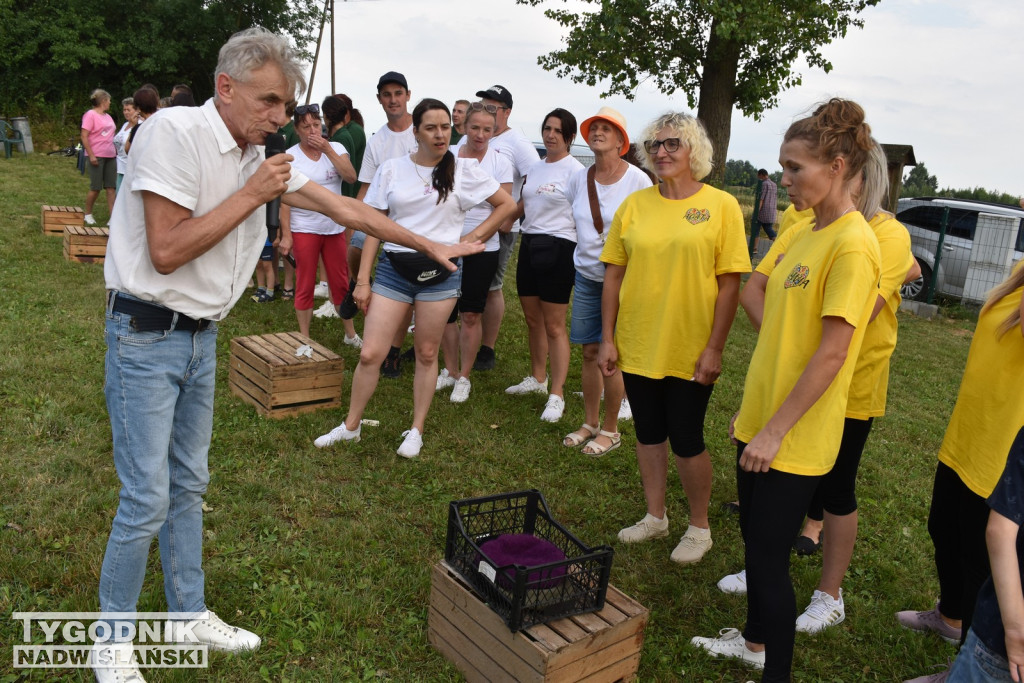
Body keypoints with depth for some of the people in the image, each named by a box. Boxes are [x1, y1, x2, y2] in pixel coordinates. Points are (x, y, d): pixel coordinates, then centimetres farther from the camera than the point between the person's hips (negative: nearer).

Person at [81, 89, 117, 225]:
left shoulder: (107, 116, 16)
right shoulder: (90, 115, -6)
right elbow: (84, 136, -12)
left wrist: (115, 151, 10)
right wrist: (91, 155, -18)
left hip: (110, 156, 7)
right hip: (97, 156, -7)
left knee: (111, 188, 1)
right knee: (96, 187, -1)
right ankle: (88, 215, 16)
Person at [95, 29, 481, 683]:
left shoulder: (264, 156, 6)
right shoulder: (176, 132, -17)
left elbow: (345, 207, 12)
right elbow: (166, 252, -22)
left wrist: (431, 245, 15)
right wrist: (252, 195, -17)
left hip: (202, 336, 7)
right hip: (146, 337, -7)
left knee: (189, 485, 16)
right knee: (147, 499, -3)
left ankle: (190, 613, 31)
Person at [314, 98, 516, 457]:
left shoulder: (464, 170, 2)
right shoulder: (392, 169, 4)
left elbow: (507, 205, 9)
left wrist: (473, 237, -1)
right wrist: (363, 280, 0)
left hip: (440, 272, -1)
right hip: (394, 269, 1)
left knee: (427, 355, 8)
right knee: (370, 353, -2)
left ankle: (417, 431, 23)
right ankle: (351, 426, 17)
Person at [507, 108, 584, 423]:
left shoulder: (575, 170, -8)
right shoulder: (535, 167, 13)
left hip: (558, 249, -7)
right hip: (529, 244, 7)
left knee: (554, 326, -3)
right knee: (532, 318, 15)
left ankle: (557, 395, 5)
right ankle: (537, 378, 32)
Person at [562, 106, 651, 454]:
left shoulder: (638, 180, -11)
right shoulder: (579, 178, 3)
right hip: (585, 275, 5)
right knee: (589, 351, 10)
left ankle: (610, 430, 17)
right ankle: (590, 423, 25)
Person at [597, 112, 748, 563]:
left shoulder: (721, 206, -6)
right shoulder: (635, 205, 3)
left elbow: (730, 284, -8)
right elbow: (613, 275, 5)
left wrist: (714, 349, -12)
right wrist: (608, 339, 2)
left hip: (690, 353, -3)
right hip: (637, 347, 4)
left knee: (686, 440, 7)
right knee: (648, 433, 16)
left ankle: (699, 528, 28)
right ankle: (655, 517, 35)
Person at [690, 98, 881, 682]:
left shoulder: (853, 245, -19)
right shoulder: (810, 232, 9)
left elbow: (831, 353, -21)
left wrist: (775, 429, -18)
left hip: (796, 436, -9)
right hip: (763, 421, 9)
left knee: (768, 556, 3)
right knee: (756, 540, 22)